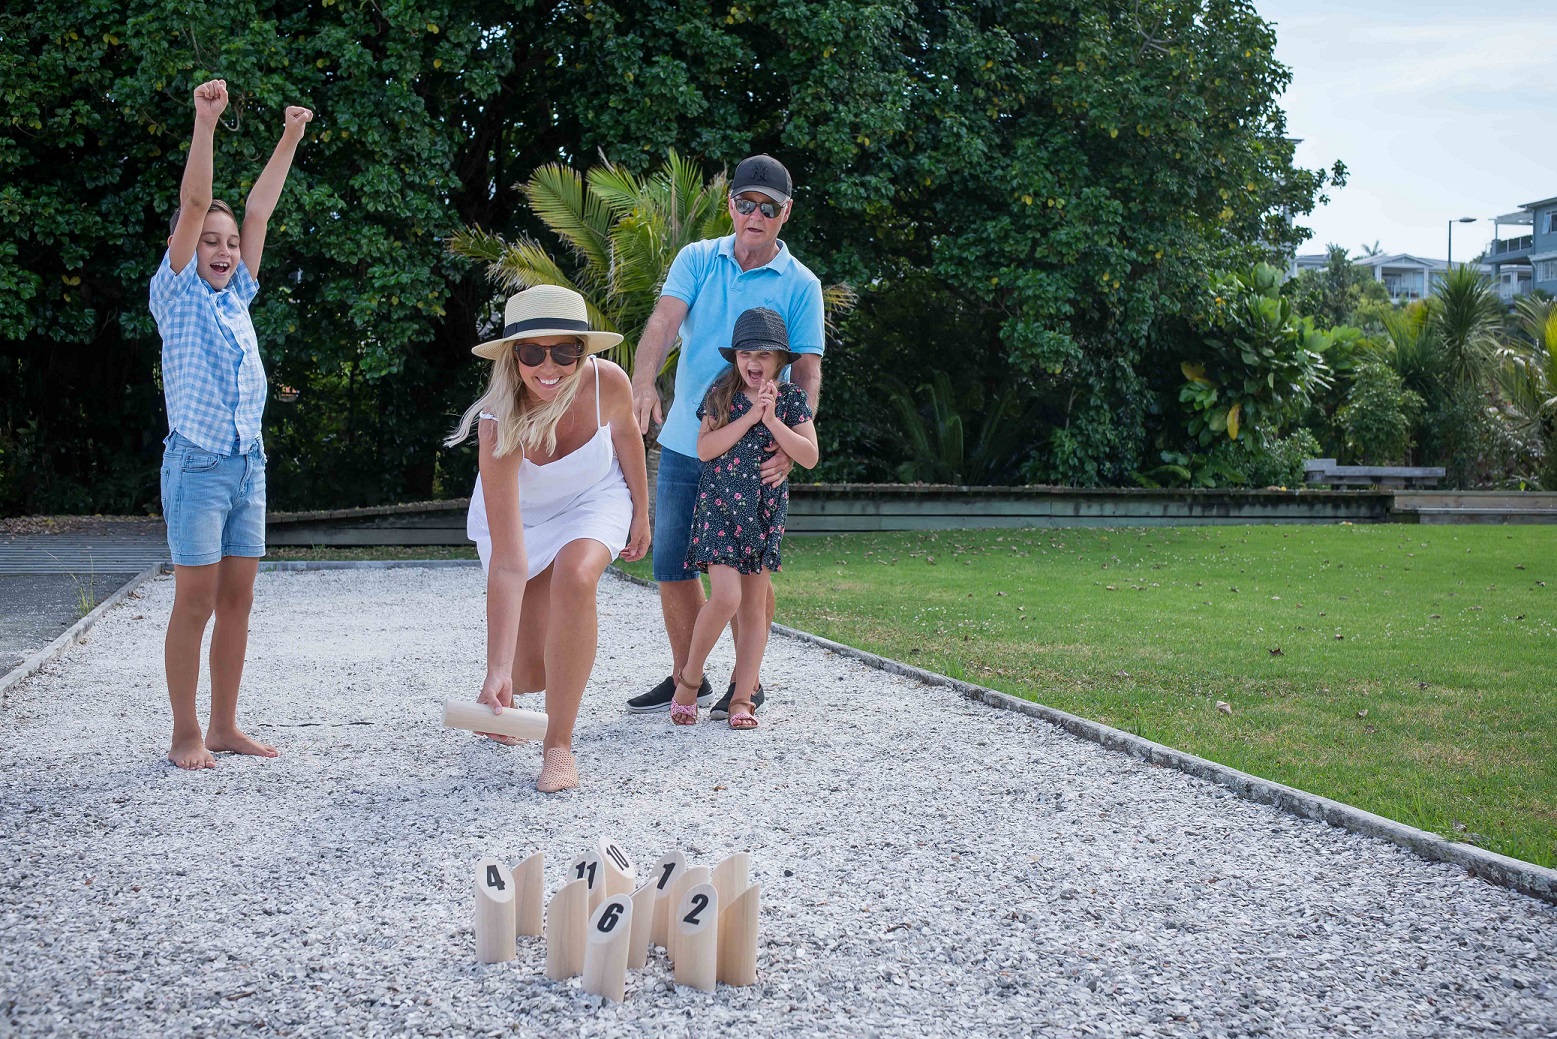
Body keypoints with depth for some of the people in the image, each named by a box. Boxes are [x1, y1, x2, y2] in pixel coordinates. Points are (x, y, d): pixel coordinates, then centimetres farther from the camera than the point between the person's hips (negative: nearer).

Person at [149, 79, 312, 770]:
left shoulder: (237, 296, 13)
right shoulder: (176, 295, -2)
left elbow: (259, 211, 13)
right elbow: (192, 206, -11)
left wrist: (290, 140, 11)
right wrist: (206, 123, -20)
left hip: (248, 465, 6)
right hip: (197, 464, -6)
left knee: (237, 600, 7)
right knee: (195, 602, -4)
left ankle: (225, 726, 15)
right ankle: (186, 735, 3)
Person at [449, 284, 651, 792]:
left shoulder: (608, 383, -31)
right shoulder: (499, 428, -38)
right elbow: (508, 564, -40)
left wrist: (641, 514, 9)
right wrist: (497, 670, -45)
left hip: (595, 501, 1)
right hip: (518, 516, -1)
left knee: (574, 577, -33)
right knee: (533, 672, -2)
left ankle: (559, 745, -21)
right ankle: (504, 694, 41)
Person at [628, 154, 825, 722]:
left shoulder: (800, 285, -3)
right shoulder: (697, 260, 4)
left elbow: (807, 371, -7)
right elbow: (664, 320, -11)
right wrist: (643, 382, -31)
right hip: (682, 442, 3)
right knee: (672, 563, 8)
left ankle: (747, 681, 16)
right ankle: (686, 677, 23)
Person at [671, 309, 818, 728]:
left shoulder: (791, 399, 4)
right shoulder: (721, 393, 0)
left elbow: (809, 456, -5)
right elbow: (705, 448, -11)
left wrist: (772, 420, -14)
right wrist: (750, 415, -16)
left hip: (765, 512, 3)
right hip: (719, 507, -2)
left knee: (754, 605, 4)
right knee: (726, 597, -16)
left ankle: (743, 697, 8)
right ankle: (689, 678, 3)